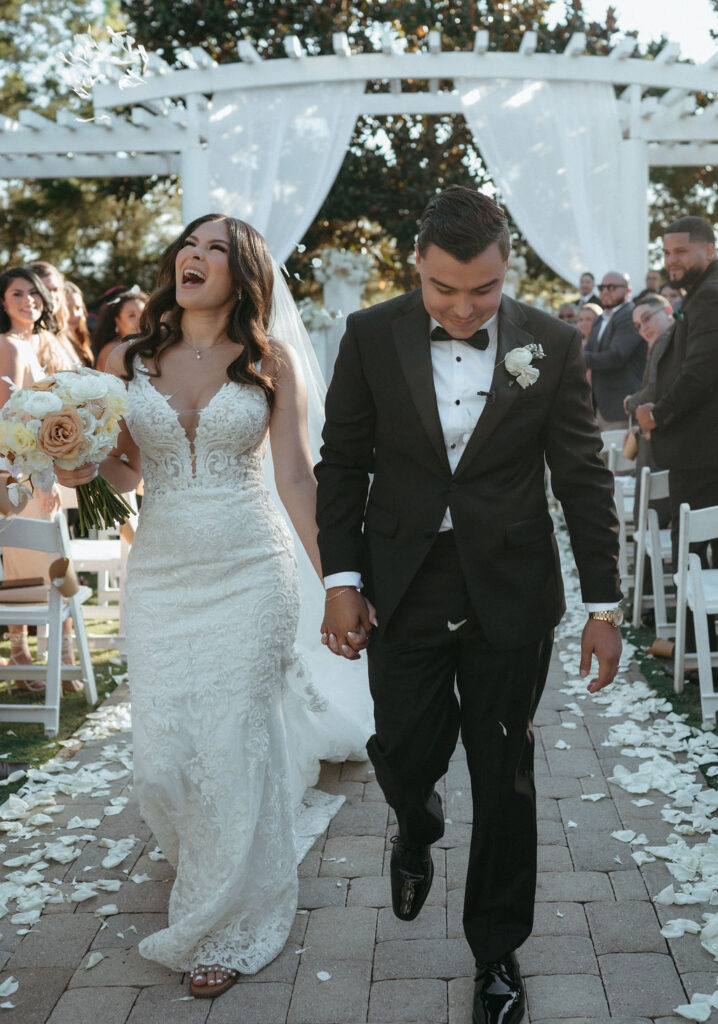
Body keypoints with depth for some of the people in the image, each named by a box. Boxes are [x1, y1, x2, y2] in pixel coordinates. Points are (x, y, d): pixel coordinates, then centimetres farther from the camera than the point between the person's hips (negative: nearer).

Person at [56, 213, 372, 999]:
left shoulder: (272, 361, -1)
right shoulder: (128, 359, 5)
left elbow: (295, 478, -3)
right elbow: (126, 474, 11)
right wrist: (87, 463, -12)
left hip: (249, 572, -2)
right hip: (159, 573, 3)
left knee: (235, 746, 2)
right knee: (165, 757, 4)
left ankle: (227, 927, 24)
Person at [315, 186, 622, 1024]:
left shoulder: (551, 344, -4)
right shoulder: (371, 336, -3)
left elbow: (582, 478, 0)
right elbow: (342, 465, 2)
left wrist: (604, 605, -1)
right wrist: (341, 580, -4)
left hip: (509, 594, 0)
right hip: (402, 590, 1)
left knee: (504, 780, 8)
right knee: (404, 754, 7)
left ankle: (497, 949, 28)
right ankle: (417, 830, 46)